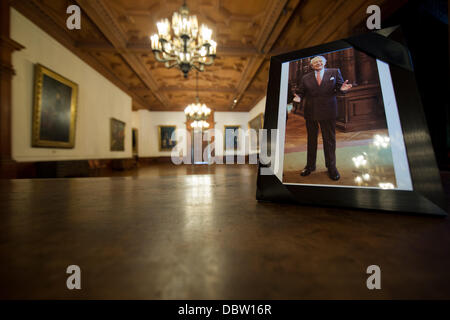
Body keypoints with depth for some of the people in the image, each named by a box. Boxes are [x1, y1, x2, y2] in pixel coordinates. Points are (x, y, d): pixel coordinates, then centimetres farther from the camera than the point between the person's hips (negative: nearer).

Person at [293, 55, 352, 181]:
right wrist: (298, 97, -16)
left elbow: (340, 87, 5)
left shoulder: (335, 72, 8)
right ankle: (310, 166, 25)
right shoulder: (305, 78, 9)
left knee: (329, 140, 5)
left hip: (328, 113, -1)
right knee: (311, 140, 11)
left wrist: (342, 89, -18)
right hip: (310, 113, 1)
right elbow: (300, 92, 6)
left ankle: (331, 167, 20)